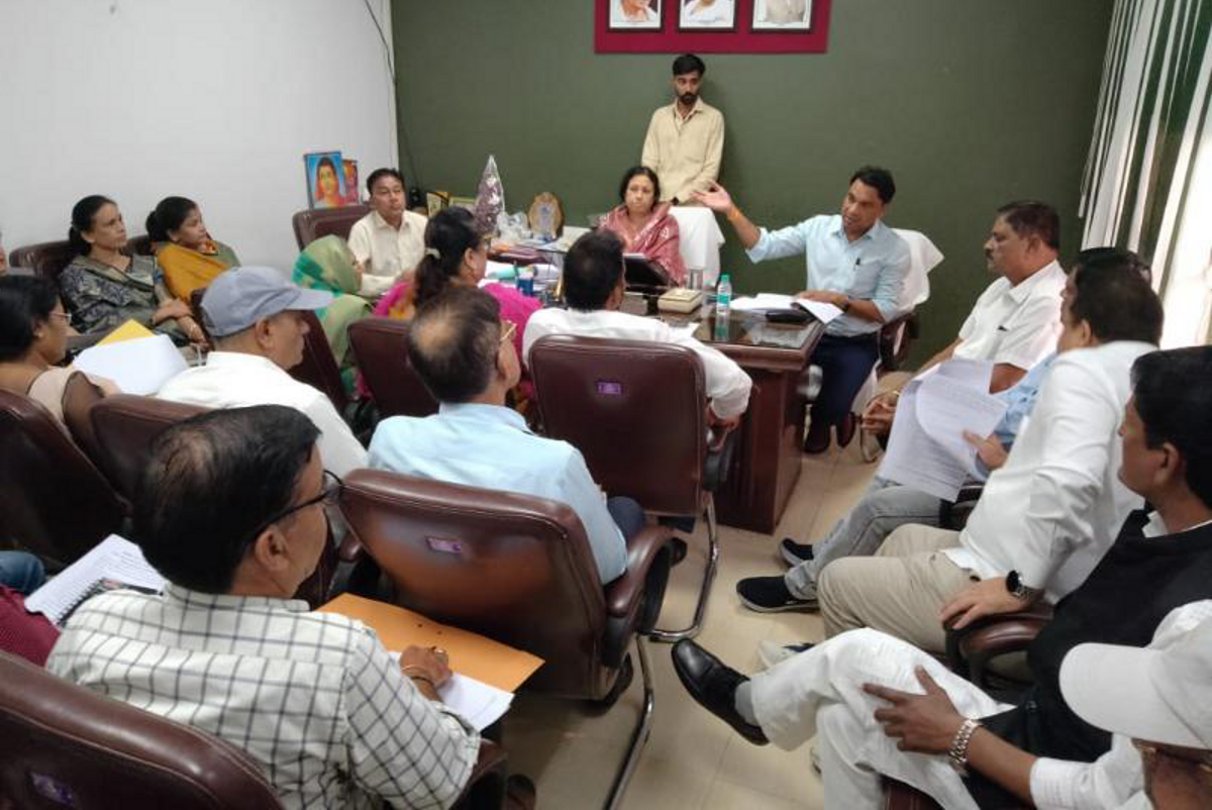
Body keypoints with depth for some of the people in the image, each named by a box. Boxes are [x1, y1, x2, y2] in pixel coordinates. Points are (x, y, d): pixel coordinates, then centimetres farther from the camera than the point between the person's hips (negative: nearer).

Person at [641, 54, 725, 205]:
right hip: (660, 203, 2)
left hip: (695, 205, -2)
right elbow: (649, 163, 8)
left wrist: (677, 199, -12)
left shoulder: (714, 117, 2)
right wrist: (653, 200, -7)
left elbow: (711, 171, -4)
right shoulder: (659, 116, 11)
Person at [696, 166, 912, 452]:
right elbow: (765, 246, 0)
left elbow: (885, 310, -9)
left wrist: (838, 300, -21)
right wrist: (732, 211, -10)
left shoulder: (895, 250, -6)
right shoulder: (818, 227, 2)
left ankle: (821, 419, 17)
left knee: (831, 407, -23)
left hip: (856, 345, -3)